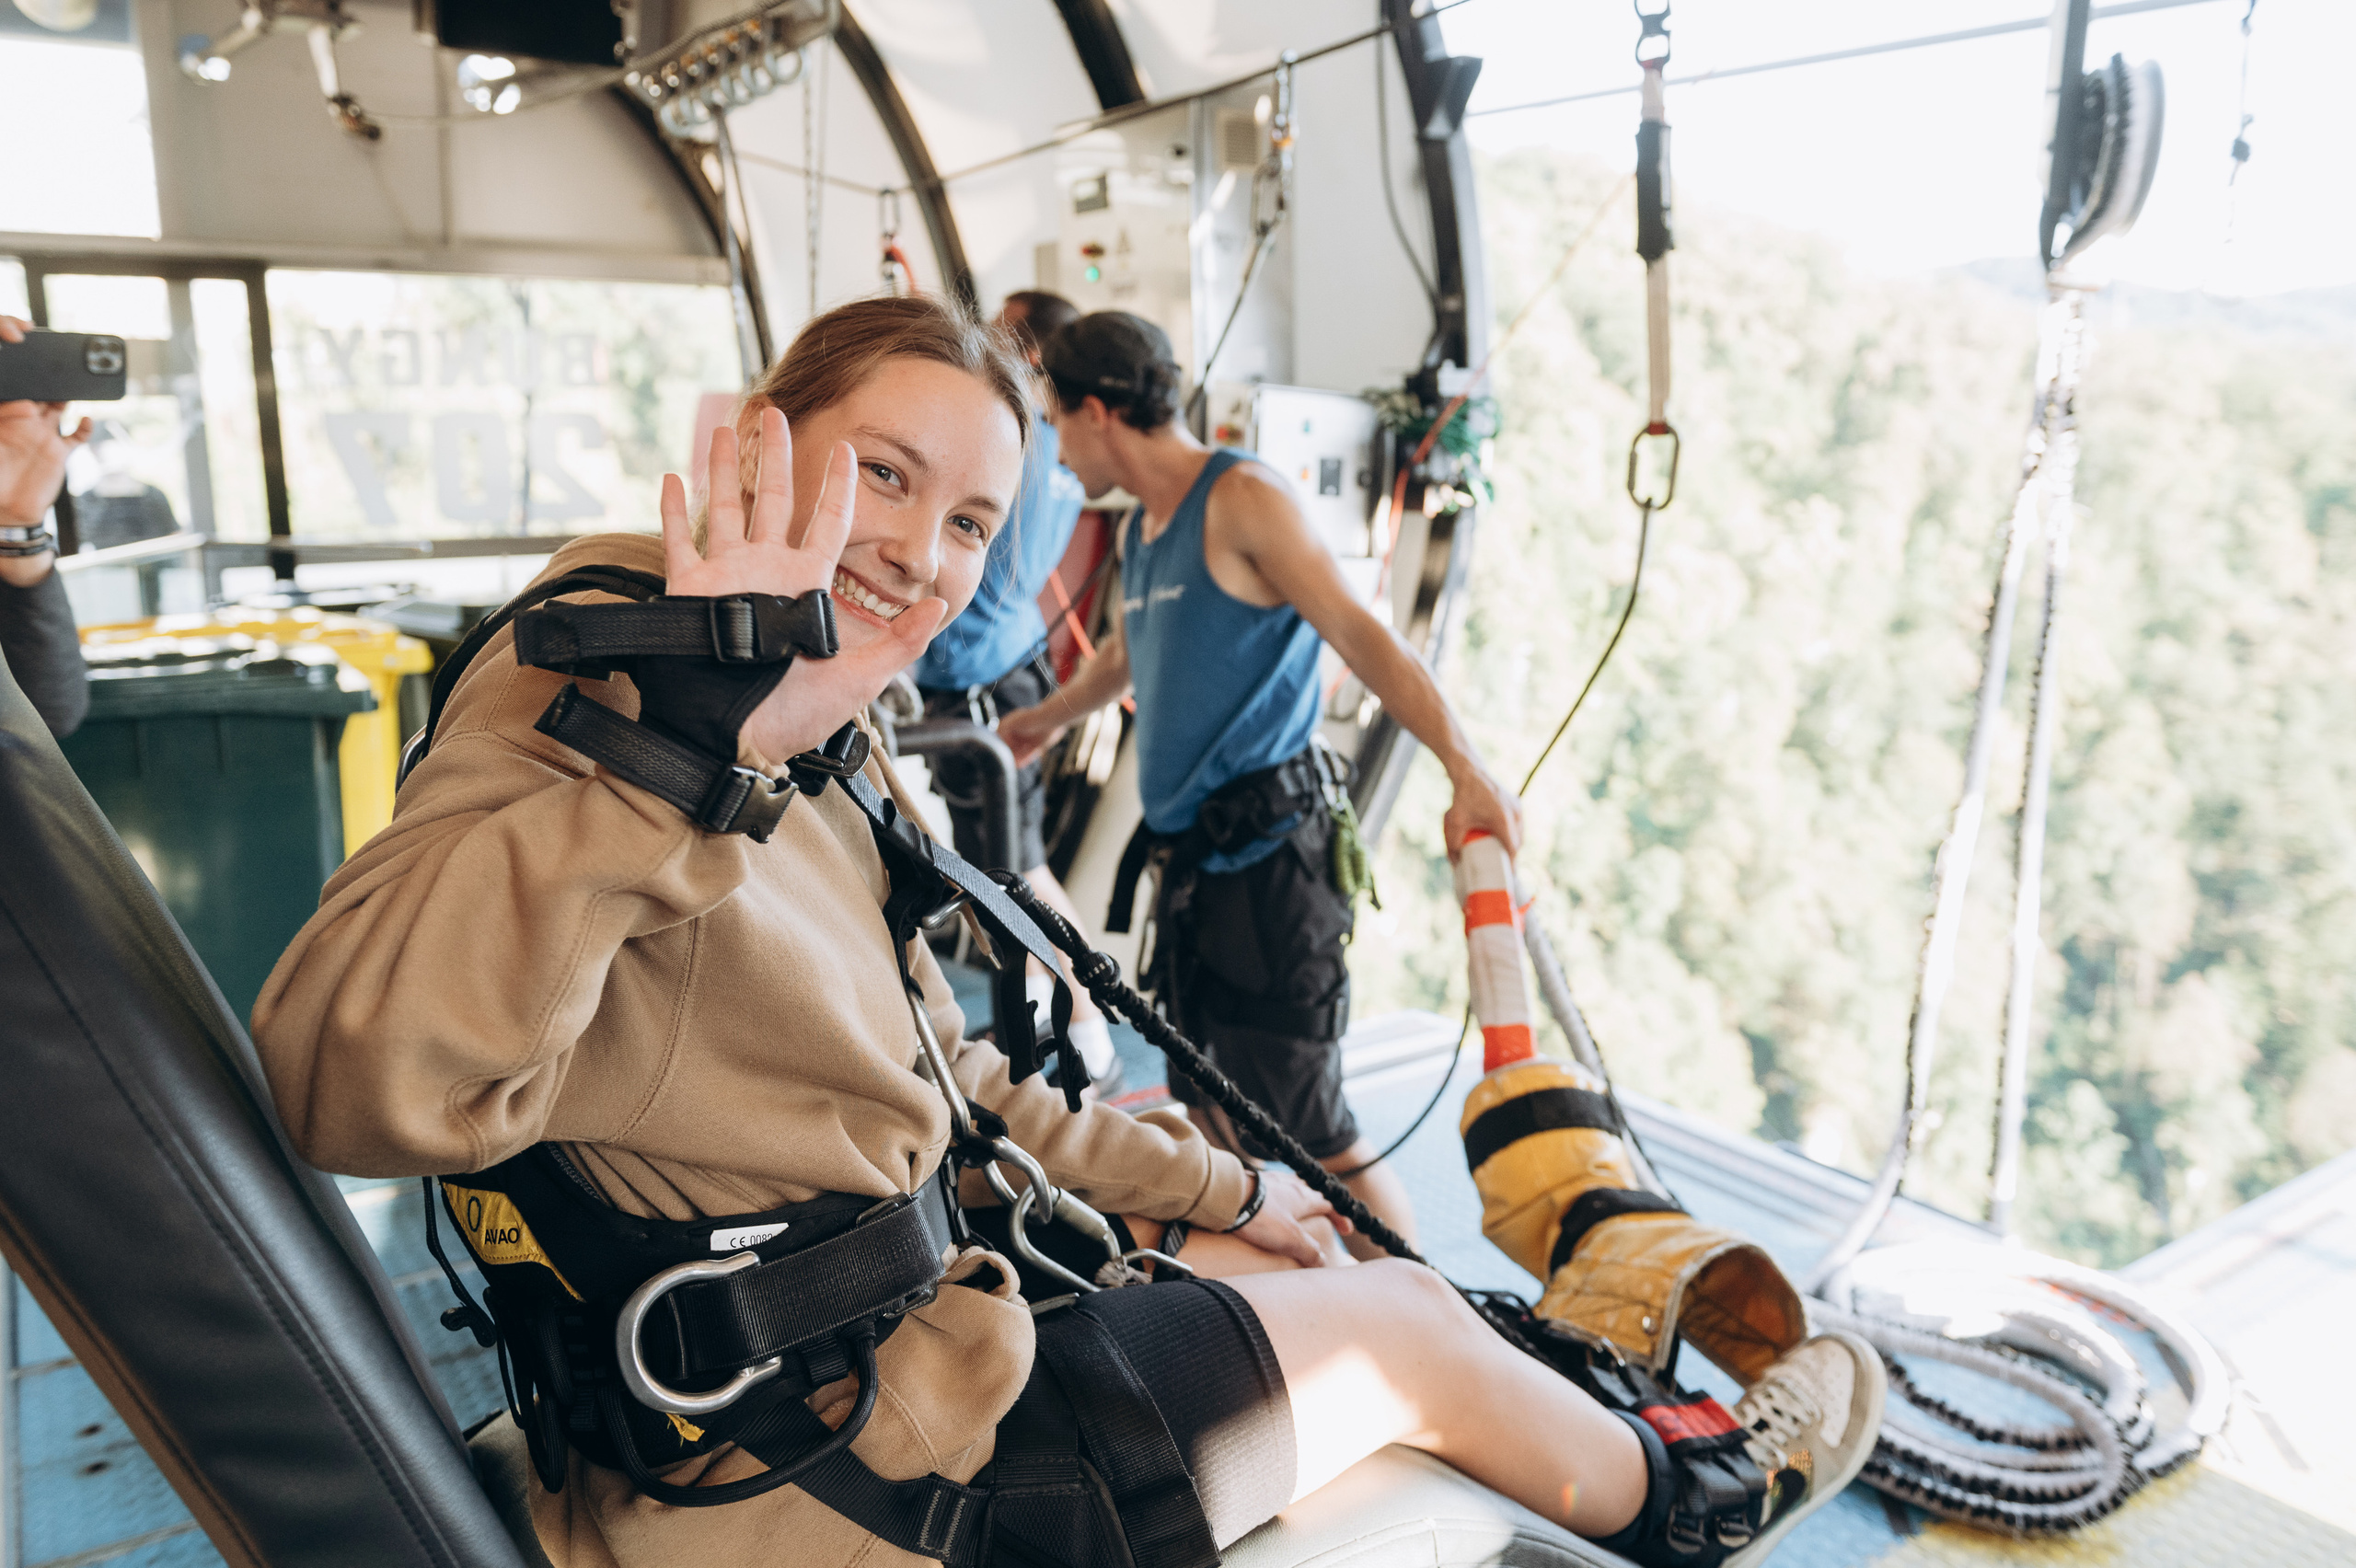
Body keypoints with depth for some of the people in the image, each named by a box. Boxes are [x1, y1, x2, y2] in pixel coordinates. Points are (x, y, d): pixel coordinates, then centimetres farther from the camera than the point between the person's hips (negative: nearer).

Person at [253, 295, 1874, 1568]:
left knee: (1393, 1283, 16)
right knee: (1408, 1330, 6)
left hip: (902, 1325, 9)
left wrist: (1212, 1188, 22)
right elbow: (355, 1081, -36)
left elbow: (950, 1089, 18)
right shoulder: (605, 674, -20)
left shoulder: (826, 760, 10)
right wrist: (694, 747, -45)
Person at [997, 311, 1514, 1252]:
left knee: (1305, 1129, -7)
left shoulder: (1242, 498, -8)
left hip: (1267, 856, -8)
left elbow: (1359, 635, -20)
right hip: (1190, 856, 8)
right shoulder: (1139, 528, 17)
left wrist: (1465, 768, -33)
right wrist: (1049, 718, 55)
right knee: (1209, 1120, 12)